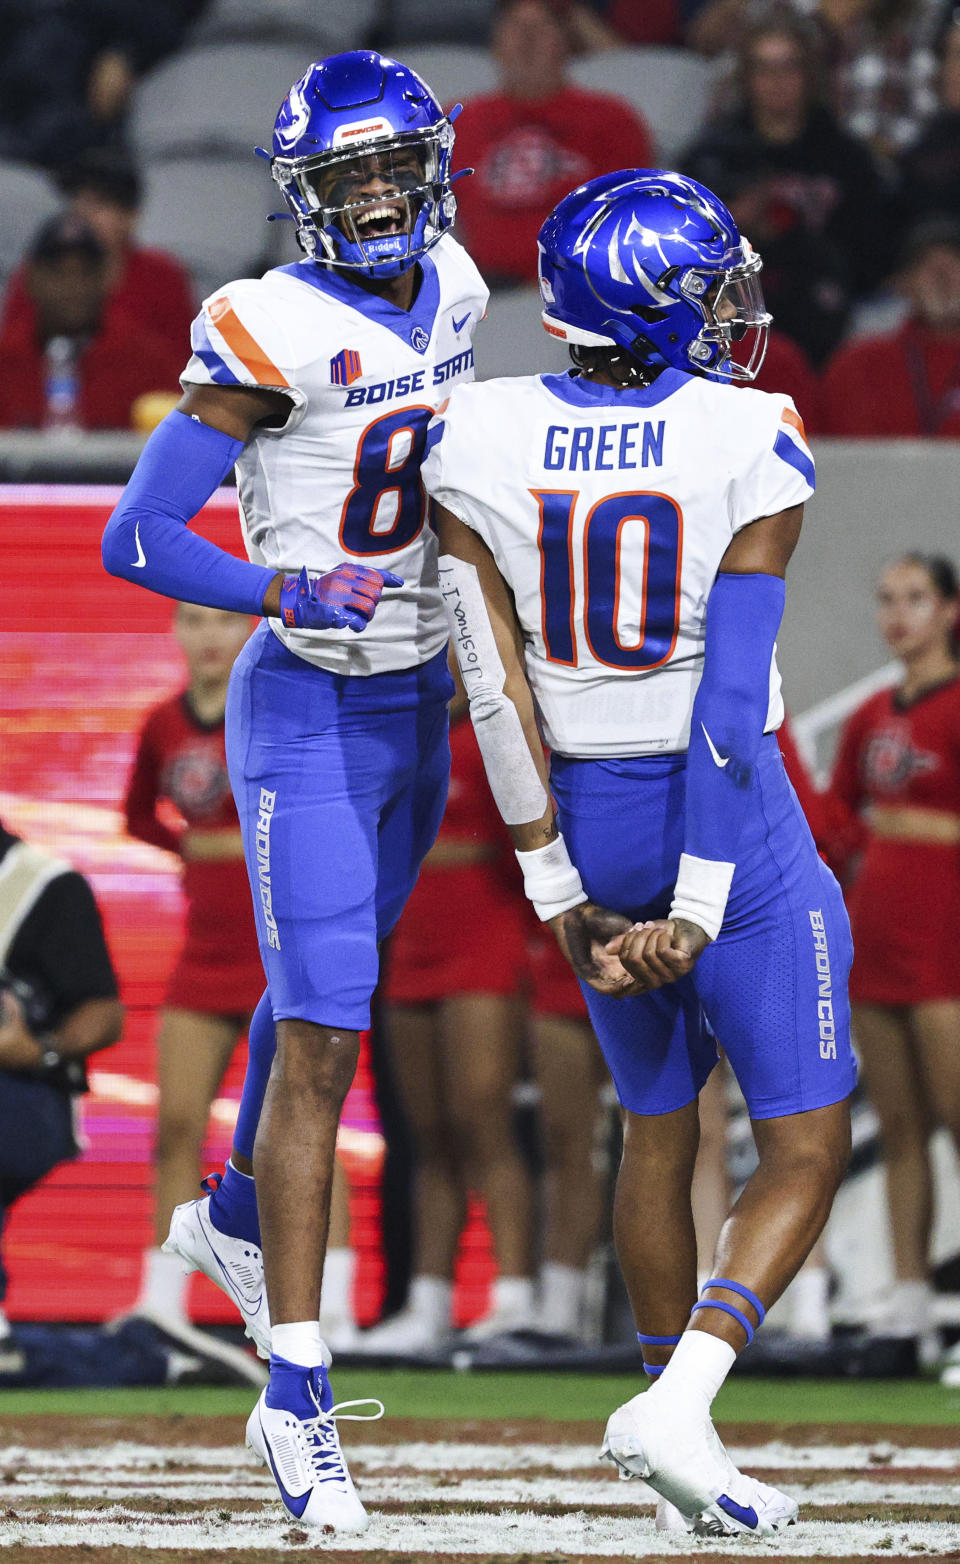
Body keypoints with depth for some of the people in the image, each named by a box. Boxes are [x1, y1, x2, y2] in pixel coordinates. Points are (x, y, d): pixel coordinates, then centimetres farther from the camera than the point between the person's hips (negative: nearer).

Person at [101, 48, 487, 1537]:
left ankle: (235, 1217, 51)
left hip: (416, 702, 7)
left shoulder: (449, 293, 2)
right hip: (309, 714, -7)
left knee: (331, 982, 25)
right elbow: (137, 538, -21)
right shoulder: (274, 332, -20)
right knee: (320, 1040, -11)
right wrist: (289, 594, -34)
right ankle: (297, 1397, -9)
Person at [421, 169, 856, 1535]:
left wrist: (553, 885, -1)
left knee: (657, 1130, 22)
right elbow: (733, 692, -19)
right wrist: (701, 910, -17)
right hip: (727, 817, -4)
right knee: (806, 1151, 3)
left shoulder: (481, 440, -7)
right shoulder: (750, 446, -16)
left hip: (585, 813, 4)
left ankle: (670, 1412, 24)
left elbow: (496, 679, -6)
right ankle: (681, 1405, -16)